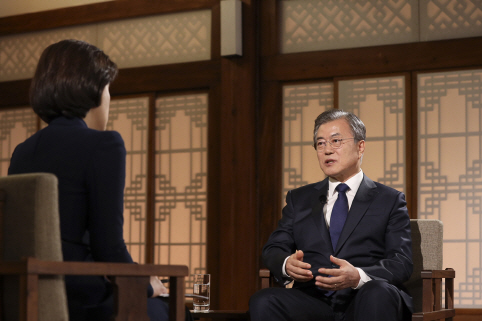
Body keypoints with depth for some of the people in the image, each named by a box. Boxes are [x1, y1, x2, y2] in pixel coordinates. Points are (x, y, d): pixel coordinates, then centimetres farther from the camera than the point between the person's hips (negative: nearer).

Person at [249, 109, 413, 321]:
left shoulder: (389, 200, 13)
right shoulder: (299, 199, 24)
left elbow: (402, 263, 1)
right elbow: (273, 250, 17)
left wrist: (358, 276, -20)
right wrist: (286, 264, -9)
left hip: (362, 301, -2)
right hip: (313, 302, 2)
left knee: (378, 293, -38)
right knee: (263, 302, -29)